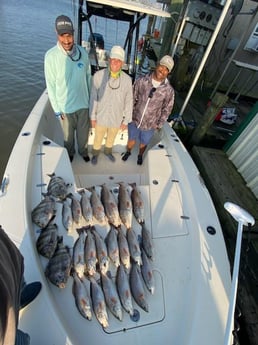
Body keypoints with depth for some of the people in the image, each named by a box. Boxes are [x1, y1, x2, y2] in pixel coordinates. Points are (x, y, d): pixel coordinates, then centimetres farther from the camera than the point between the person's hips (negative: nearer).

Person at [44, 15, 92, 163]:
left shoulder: (83, 52, -7)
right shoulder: (51, 56, -14)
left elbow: (88, 77, 4)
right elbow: (51, 85, -10)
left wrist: (90, 98, 8)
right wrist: (57, 109, -8)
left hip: (83, 103, 2)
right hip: (65, 106, -2)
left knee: (83, 132, 19)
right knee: (68, 134, 17)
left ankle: (83, 151, 46)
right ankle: (70, 153, 45)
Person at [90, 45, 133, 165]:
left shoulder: (127, 80, -15)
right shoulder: (98, 75, -19)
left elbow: (128, 102, -6)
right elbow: (93, 98, -10)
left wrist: (126, 121, -2)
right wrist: (92, 117, -5)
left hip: (116, 118, 1)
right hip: (101, 117, -1)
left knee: (111, 137, 25)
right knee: (98, 138, 20)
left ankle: (107, 151, 55)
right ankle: (95, 153, 50)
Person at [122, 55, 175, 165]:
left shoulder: (169, 90, -14)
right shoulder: (141, 81, -13)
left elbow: (166, 109, -3)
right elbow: (132, 99, -3)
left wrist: (159, 125, 1)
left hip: (150, 125, 0)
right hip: (134, 120, 1)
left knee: (143, 143, 22)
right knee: (131, 139, 22)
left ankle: (140, 155, 54)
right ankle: (128, 152, 54)